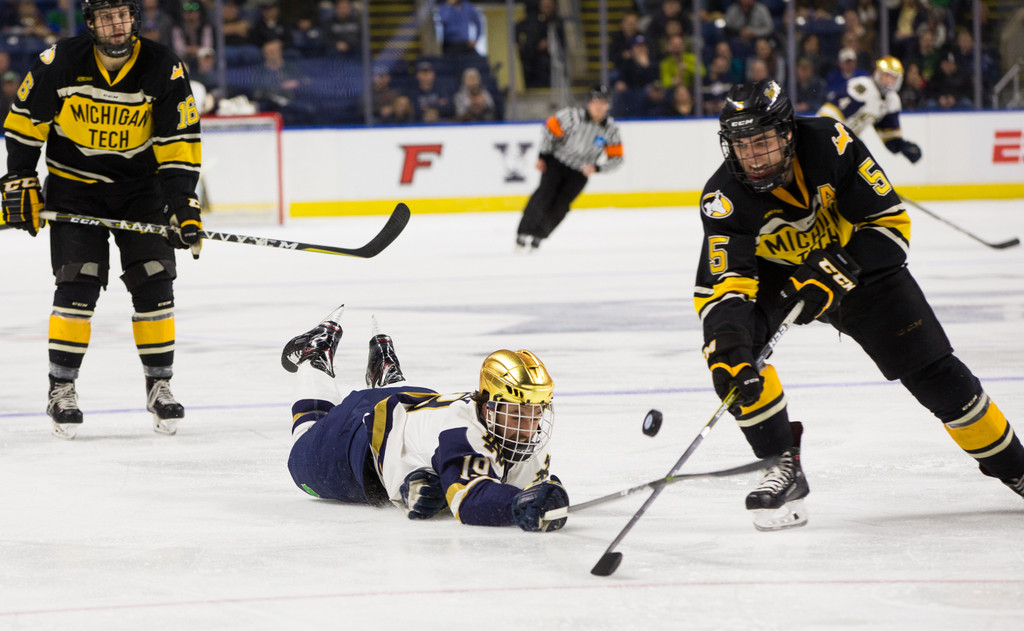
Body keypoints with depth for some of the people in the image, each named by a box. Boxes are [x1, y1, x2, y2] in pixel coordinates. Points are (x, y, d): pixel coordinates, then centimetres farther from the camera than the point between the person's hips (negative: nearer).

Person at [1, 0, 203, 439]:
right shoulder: (60, 63, -15)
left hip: (140, 185, 1)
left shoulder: (163, 69, -14)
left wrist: (183, 204, -19)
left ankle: (159, 385, 7)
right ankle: (61, 388, -2)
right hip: (75, 185, -1)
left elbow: (179, 143, -11)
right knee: (78, 283, -11)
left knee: (153, 281, -6)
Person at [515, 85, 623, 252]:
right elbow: (550, 128, -7)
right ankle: (525, 233, -22)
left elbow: (616, 158, -2)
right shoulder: (572, 115, -18)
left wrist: (596, 168, -17)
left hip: (580, 172, 2)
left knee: (559, 206, -10)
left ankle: (536, 237, 3)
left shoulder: (610, 128, -8)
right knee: (546, 192, -21)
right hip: (557, 162, -2)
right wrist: (542, 156, -6)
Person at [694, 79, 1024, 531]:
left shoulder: (830, 144, -30)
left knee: (933, 372, -3)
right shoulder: (724, 199, -28)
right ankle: (784, 466, -16)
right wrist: (727, 343, -52)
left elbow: (890, 222, -22)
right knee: (728, 343, -27)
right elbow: (722, 286, -33)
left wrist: (838, 270, -34)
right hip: (775, 274, 1)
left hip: (854, 263, -1)